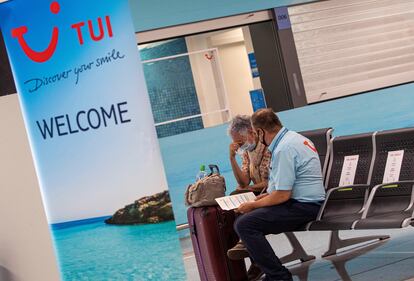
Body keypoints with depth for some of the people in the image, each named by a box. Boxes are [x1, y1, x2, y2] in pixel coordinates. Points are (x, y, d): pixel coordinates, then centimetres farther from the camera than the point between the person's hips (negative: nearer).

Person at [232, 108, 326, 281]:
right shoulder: (293, 137, 12)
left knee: (244, 224, -19)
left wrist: (253, 205, -8)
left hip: (303, 207, -11)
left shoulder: (283, 149, -20)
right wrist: (269, 194, 22)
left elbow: (282, 195, -20)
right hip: (309, 202, 11)